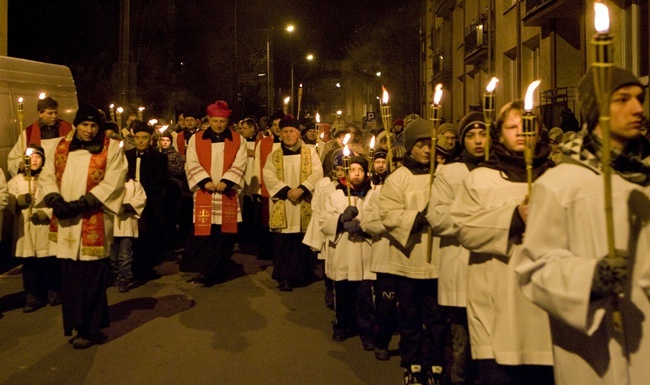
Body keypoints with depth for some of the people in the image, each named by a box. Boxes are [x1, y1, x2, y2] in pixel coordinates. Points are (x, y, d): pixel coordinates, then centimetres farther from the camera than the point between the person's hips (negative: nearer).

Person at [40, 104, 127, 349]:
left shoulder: (111, 148, 0)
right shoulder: (59, 146, 12)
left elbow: (112, 184, -9)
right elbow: (47, 176, 8)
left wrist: (81, 204, -17)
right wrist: (55, 200, -12)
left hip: (94, 223, -4)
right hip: (65, 222, 4)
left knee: (91, 277, -1)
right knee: (69, 276, 9)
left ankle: (90, 329, 11)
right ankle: (76, 324, 25)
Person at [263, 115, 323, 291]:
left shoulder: (310, 152, 9)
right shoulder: (274, 156, 11)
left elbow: (317, 173, -3)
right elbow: (269, 176, -3)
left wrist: (301, 189, -17)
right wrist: (286, 190, -17)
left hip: (304, 205, 0)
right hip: (281, 206, 0)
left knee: (302, 241, 4)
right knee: (283, 242, -3)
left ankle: (301, 274, 17)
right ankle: (284, 276, 3)